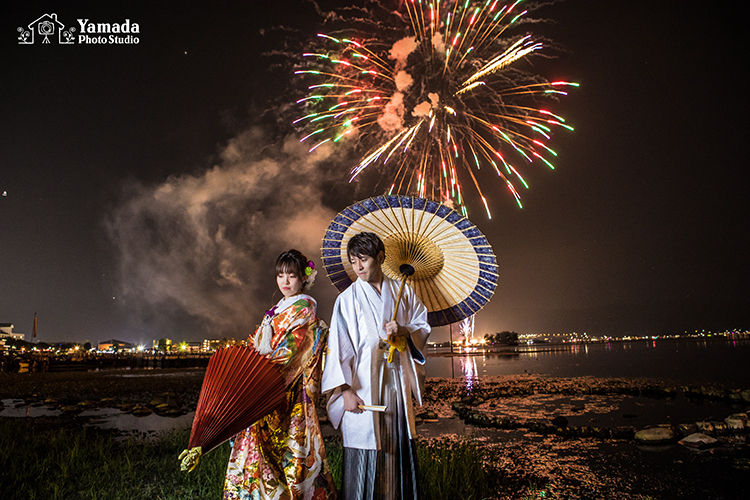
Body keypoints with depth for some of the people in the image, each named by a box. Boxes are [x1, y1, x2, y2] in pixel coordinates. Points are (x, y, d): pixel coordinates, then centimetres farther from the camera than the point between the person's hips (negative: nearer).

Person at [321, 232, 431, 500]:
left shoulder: (402, 291, 7)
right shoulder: (347, 299, -2)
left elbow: (423, 328, 12)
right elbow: (338, 346, -6)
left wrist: (404, 330, -10)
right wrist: (346, 391, -13)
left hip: (397, 382, 3)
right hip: (364, 385, -3)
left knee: (400, 446, 11)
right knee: (365, 454, -1)